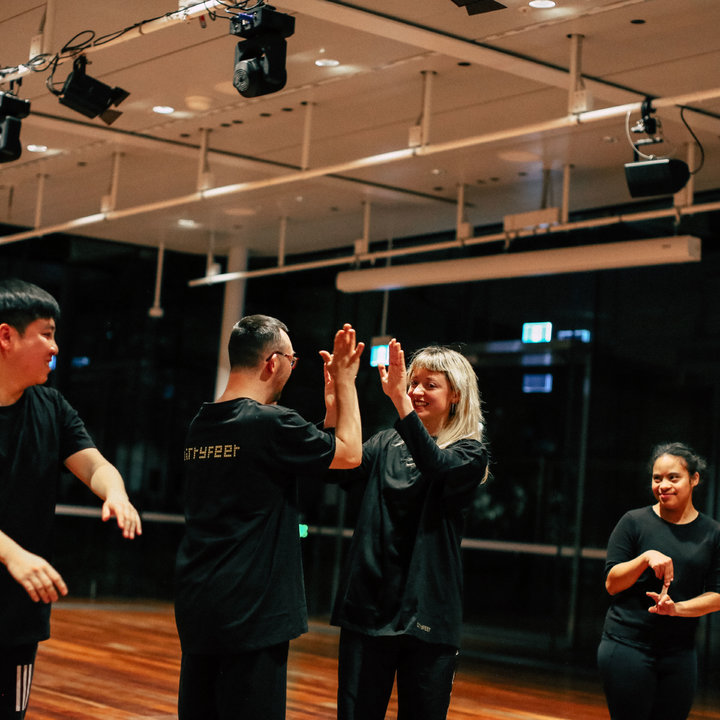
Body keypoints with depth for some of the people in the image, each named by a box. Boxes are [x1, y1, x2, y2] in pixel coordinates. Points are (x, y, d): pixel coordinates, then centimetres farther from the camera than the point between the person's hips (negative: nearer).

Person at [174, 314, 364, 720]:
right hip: (250, 611, -8)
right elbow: (349, 454, -1)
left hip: (196, 606, 8)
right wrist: (346, 382, 7)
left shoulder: (202, 425, 11)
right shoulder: (272, 424, -15)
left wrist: (334, 388, 22)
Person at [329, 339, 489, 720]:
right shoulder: (386, 444, 9)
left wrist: (399, 400, -32)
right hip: (368, 606, 2)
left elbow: (435, 464, -22)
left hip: (426, 614, -2)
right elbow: (339, 468, -9)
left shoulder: (469, 453, 1)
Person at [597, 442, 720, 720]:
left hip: (679, 653, 3)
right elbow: (612, 583, -2)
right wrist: (646, 558, -18)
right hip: (628, 646, -2)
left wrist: (678, 607, -14)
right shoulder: (634, 522, 0)